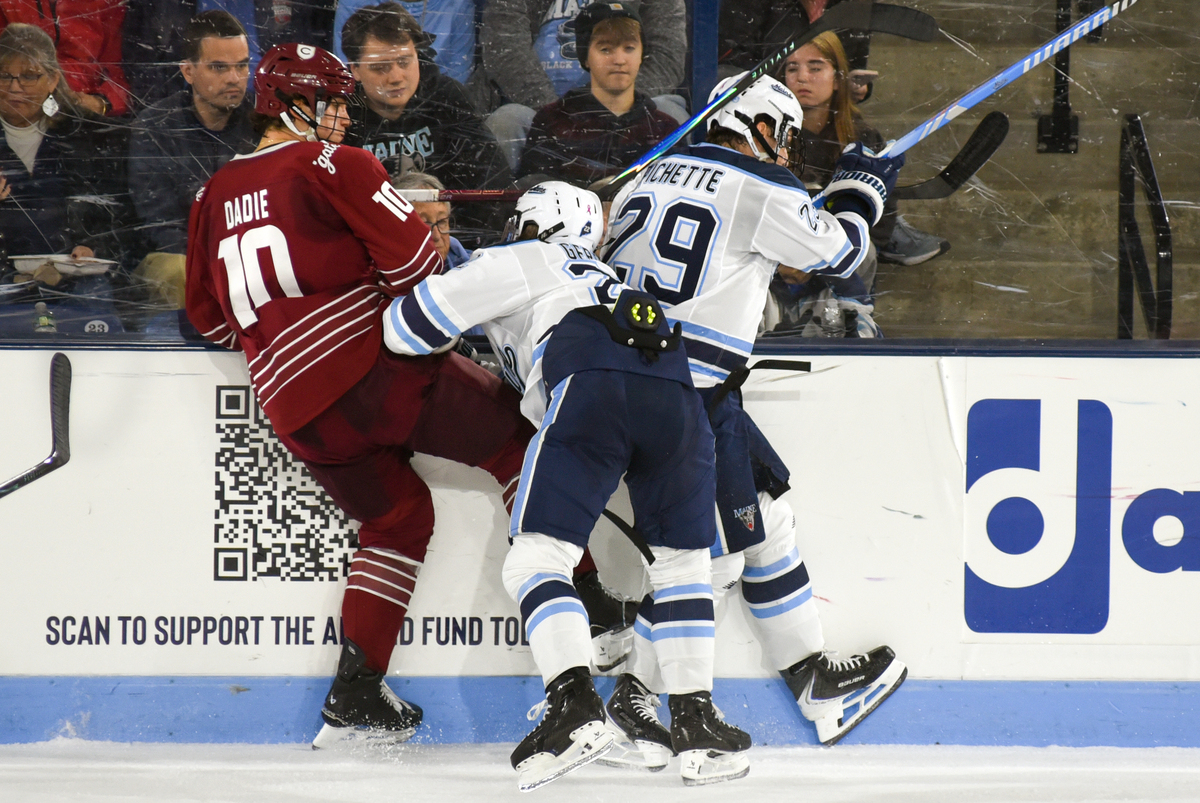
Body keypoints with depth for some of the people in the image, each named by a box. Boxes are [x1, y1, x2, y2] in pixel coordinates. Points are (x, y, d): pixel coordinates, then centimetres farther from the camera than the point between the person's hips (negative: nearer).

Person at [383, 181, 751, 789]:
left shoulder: (517, 263, 24)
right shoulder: (602, 275, 44)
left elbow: (409, 328, 21)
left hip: (592, 385, -6)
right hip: (676, 389, 6)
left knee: (536, 558, -3)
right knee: (683, 561, 19)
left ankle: (574, 704, -21)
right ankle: (696, 721, 10)